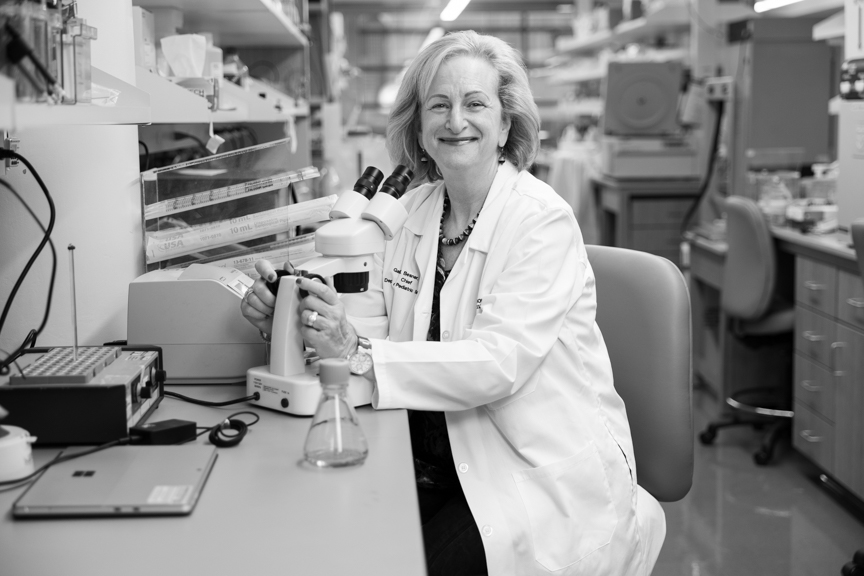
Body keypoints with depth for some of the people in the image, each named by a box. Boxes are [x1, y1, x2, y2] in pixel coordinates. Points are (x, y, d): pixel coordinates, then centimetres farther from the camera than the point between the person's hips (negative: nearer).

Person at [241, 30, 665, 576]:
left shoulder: (544, 220, -13)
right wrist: (287, 312, -19)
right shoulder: (413, 210, 7)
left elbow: (499, 361, -23)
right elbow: (370, 318, 1)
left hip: (547, 473, -5)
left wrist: (358, 355, -32)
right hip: (442, 458, 5)